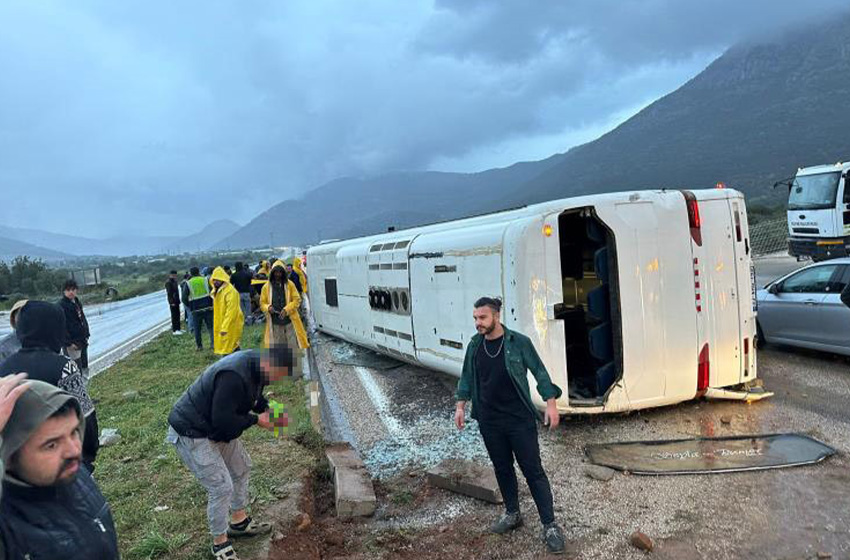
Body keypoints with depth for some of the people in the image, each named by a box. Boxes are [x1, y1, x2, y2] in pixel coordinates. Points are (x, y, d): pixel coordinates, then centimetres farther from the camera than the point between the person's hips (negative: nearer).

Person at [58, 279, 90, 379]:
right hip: (72, 343, -8)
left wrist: (86, 335, 15)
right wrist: (69, 343, -20)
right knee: (77, 368, -6)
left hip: (82, 341, 8)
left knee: (84, 366, 16)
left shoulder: (77, 302, 11)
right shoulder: (61, 305, -14)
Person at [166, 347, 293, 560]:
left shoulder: (254, 362, -6)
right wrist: (256, 419, -19)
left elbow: (254, 396, 11)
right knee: (221, 487, -7)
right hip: (192, 434, -10)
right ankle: (220, 542, 15)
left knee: (242, 468, 19)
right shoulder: (233, 376, -36)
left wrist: (268, 410, -7)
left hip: (217, 429, 10)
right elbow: (222, 420, -31)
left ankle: (239, 521, 37)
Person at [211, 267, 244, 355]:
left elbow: (231, 311, -22)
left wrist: (225, 327, -25)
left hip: (231, 325, -9)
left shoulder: (230, 291, -17)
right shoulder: (216, 291, 15)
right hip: (220, 326, 9)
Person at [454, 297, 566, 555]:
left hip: (520, 419, -4)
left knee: (533, 471, 0)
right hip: (489, 422, 4)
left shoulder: (519, 342, -11)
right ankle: (512, 514, 35)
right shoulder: (474, 345, 2)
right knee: (502, 469, 16)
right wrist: (460, 405, 11)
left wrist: (550, 403, -9)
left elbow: (539, 372, -5)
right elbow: (467, 377, 13)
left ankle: (550, 526, 9)